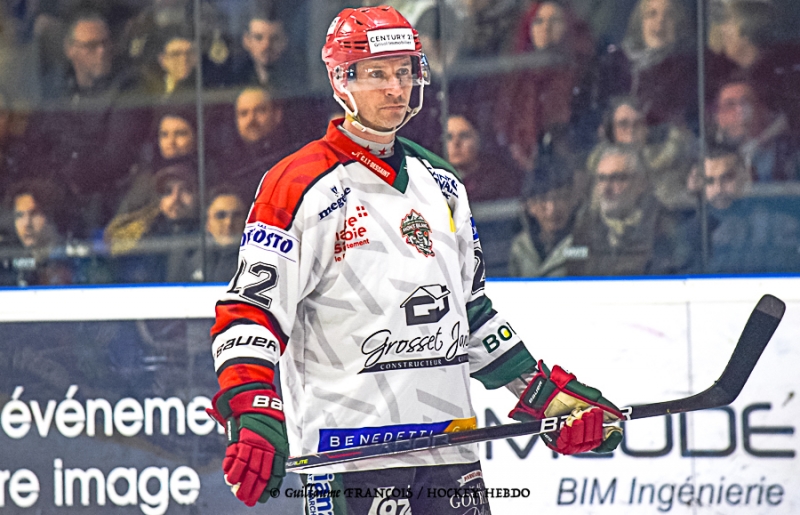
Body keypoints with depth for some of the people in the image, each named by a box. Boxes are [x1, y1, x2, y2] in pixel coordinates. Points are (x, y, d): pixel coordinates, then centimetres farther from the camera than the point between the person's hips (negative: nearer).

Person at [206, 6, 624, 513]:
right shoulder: (301, 186, -6)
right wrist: (254, 420, -24)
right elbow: (251, 309, -11)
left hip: (449, 446, 7)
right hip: (347, 451, -7)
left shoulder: (443, 185, 16)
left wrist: (548, 393, 19)